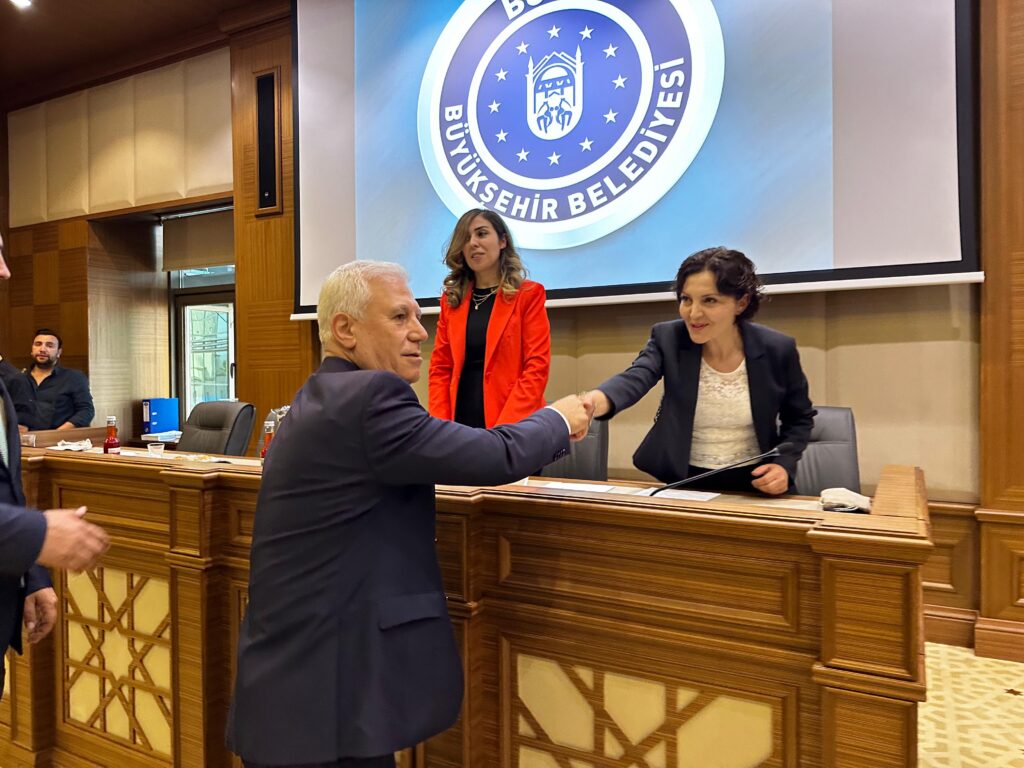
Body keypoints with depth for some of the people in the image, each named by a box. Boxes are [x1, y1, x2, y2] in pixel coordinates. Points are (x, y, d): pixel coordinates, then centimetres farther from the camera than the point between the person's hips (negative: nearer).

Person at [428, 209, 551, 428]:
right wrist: (440, 425, -4)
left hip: (514, 425, -3)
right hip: (461, 421, 3)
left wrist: (505, 426, -16)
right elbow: (440, 367, 9)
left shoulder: (529, 294, 0)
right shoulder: (451, 300, 10)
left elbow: (537, 366, -7)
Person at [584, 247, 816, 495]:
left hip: (755, 486, 1)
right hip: (685, 484, -1)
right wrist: (598, 400, -52)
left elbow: (799, 418, 6)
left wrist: (784, 465, -13)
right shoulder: (668, 337, -10)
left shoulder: (777, 349, -8)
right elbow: (635, 378, -29)